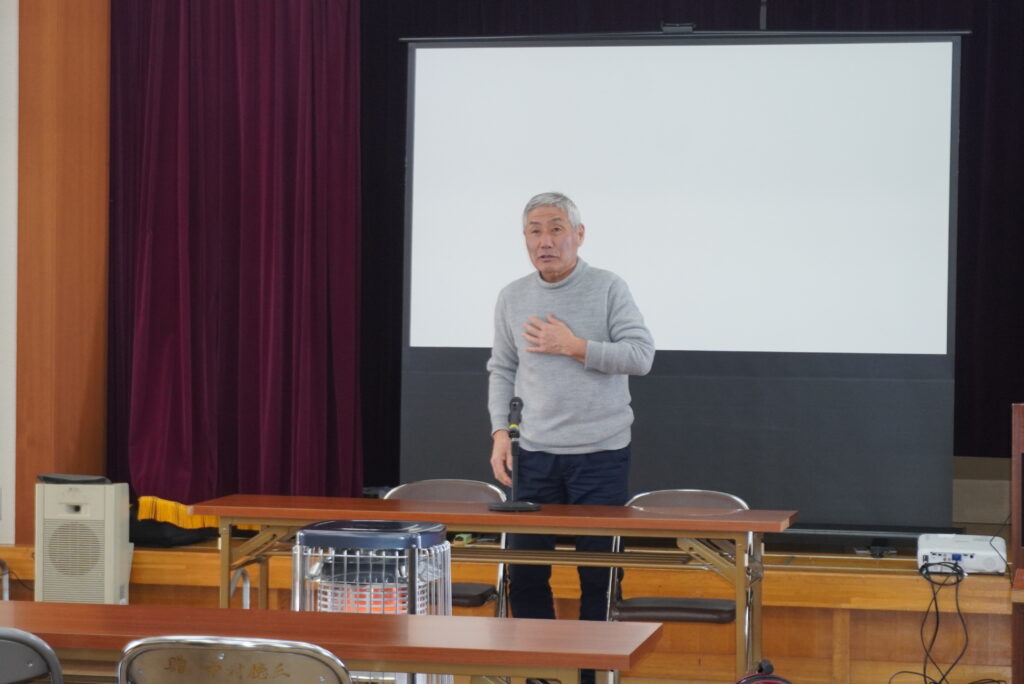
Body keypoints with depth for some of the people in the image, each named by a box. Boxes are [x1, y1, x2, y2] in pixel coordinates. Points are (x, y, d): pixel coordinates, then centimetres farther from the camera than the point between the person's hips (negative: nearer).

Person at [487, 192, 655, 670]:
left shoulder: (609, 289, -4)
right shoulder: (513, 298, 7)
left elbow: (641, 356, -10)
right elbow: (502, 370, 13)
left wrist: (575, 347, -15)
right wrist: (499, 431, 3)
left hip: (601, 454, -3)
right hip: (536, 454, 3)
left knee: (599, 576, 2)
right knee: (524, 573, 6)